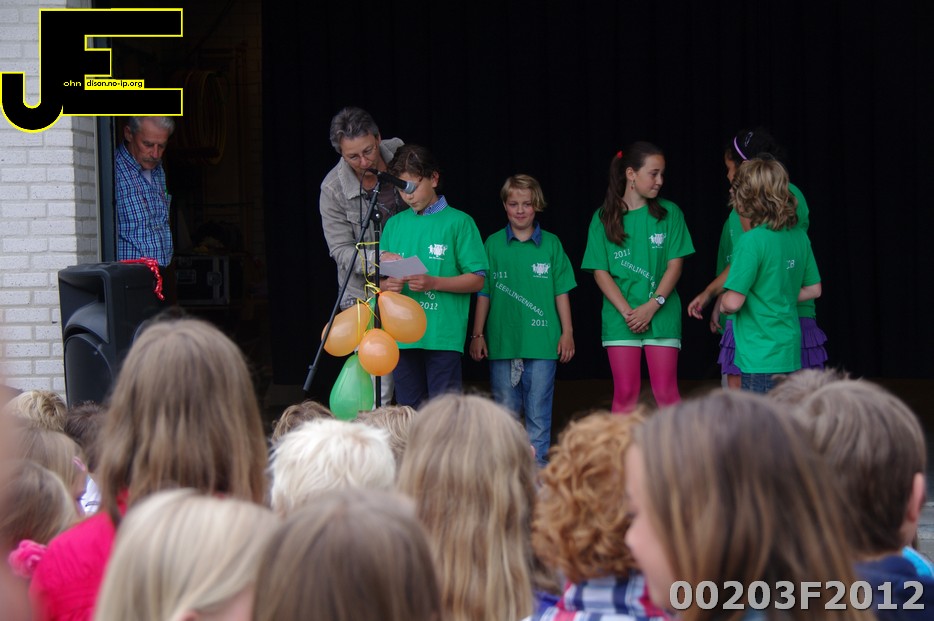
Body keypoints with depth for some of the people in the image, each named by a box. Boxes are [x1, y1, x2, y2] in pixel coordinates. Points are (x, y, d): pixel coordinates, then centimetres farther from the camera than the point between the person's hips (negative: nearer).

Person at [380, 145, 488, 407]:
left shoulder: (458, 222, 0)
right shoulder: (394, 224, 13)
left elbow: (477, 279, -3)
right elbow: (380, 278, 16)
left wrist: (433, 282, -17)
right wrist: (387, 284, -8)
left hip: (443, 336, -4)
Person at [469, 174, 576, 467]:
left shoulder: (551, 244, 5)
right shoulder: (493, 244, 6)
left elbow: (561, 292, 8)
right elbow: (483, 293, 9)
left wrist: (567, 332, 4)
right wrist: (477, 334, 6)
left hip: (542, 342, -1)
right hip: (502, 342, 1)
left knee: (538, 409, 0)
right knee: (505, 409, 4)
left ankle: (538, 463, 7)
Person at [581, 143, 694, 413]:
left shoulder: (669, 213, 4)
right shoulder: (604, 218, 3)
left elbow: (675, 264, 0)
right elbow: (600, 272, 0)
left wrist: (652, 306, -12)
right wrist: (627, 311, -11)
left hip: (662, 314, 0)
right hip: (620, 317, 0)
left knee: (666, 392, -3)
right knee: (625, 393, 1)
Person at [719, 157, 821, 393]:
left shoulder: (751, 242, -17)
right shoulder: (799, 236, 6)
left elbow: (733, 302, -18)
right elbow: (813, 290, 15)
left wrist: (723, 303, 3)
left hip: (761, 359, -8)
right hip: (790, 353, 8)